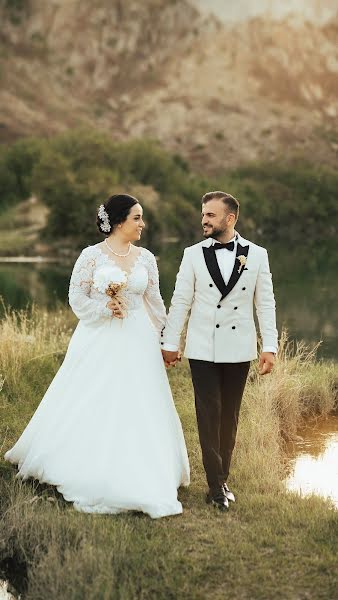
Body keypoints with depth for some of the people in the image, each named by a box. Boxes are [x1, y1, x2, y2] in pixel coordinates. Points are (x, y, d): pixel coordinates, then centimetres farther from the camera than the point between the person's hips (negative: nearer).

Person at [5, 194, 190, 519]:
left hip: (138, 345, 3)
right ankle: (89, 477, 23)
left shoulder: (146, 258, 5)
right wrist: (105, 307, -17)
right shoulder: (92, 255, -5)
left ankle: (138, 482, 16)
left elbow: (155, 302, 10)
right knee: (91, 409, 4)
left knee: (137, 411, 4)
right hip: (99, 343, -3)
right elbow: (77, 298, -2)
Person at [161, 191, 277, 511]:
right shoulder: (193, 254, 0)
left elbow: (265, 303, 2)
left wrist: (270, 346, -3)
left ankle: (222, 479, 21)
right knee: (209, 414, -2)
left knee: (230, 416, 9)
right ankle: (216, 485, 6)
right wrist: (169, 343, 2)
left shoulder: (257, 255, 1)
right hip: (202, 349, -1)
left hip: (239, 349, 1)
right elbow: (180, 302, 2)